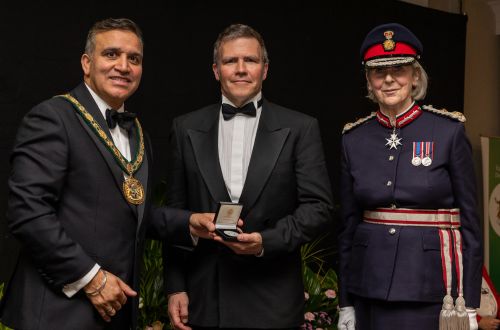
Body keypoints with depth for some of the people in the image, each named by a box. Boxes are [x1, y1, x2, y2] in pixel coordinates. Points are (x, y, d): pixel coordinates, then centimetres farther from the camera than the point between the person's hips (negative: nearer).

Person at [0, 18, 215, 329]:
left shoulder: (138, 133, 13)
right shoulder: (52, 117, -11)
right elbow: (28, 211, -19)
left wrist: (189, 223, 2)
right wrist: (90, 277, -18)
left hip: (118, 304, 7)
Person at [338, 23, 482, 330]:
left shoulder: (449, 131, -5)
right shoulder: (354, 138, 4)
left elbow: (469, 221, -3)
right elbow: (348, 225, 7)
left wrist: (469, 305, -6)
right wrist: (346, 303, 7)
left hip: (431, 287, -3)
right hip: (369, 287, 3)